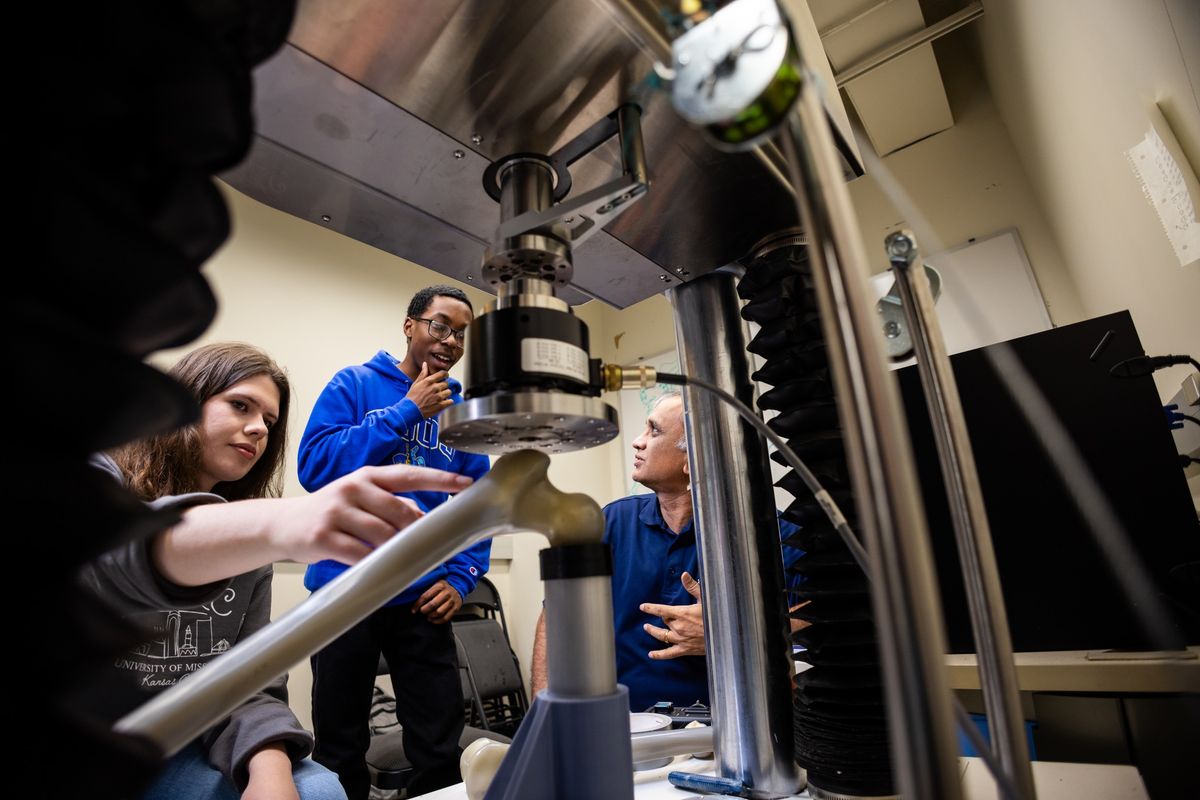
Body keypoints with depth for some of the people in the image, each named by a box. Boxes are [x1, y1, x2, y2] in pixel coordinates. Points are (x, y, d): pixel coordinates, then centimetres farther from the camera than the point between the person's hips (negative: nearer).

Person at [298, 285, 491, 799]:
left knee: (440, 748, 8)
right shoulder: (354, 384, -1)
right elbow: (315, 467, -14)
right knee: (340, 749, 15)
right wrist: (407, 411, -16)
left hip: (422, 599, 2)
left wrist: (461, 577, -7)